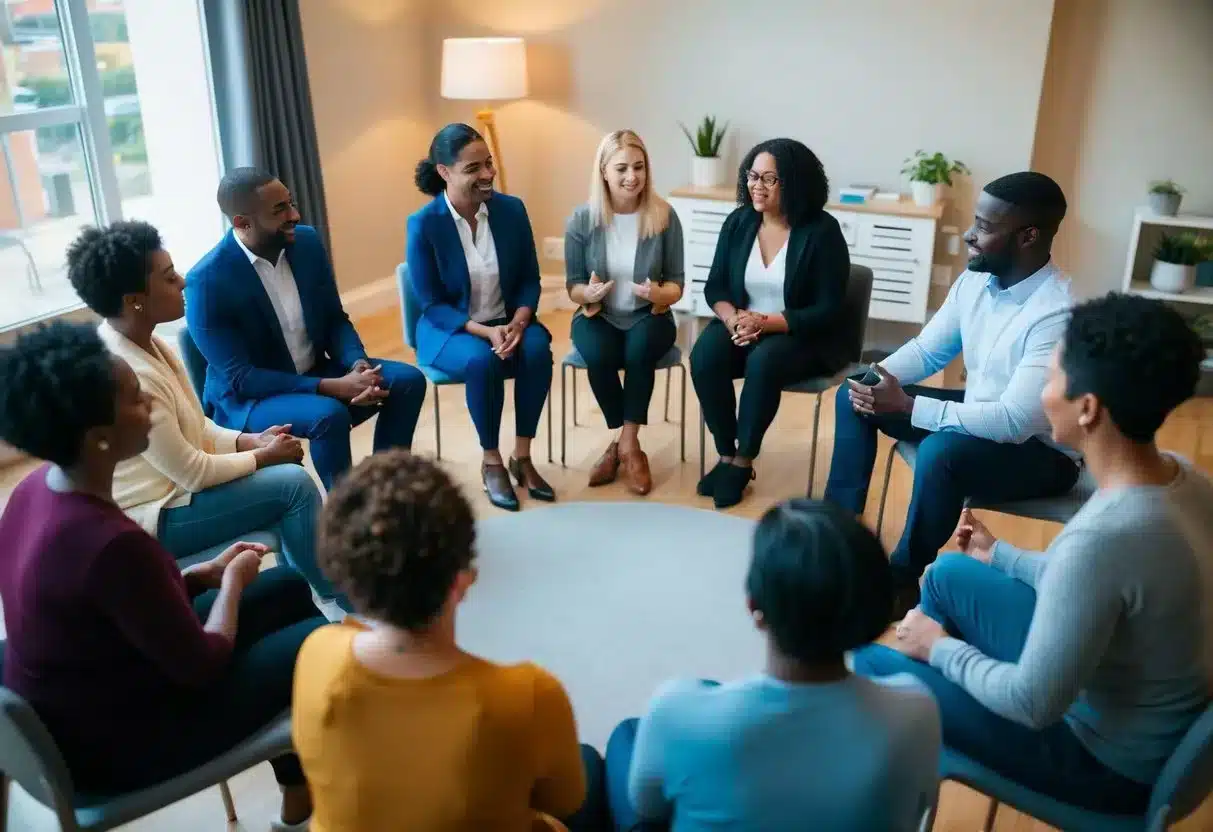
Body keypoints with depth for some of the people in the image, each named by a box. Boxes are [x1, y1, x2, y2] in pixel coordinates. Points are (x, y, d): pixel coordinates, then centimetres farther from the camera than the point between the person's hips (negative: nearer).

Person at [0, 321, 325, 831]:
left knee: (287, 588, 14)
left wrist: (204, 575, 1)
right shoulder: (110, 542, -35)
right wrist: (232, 582, -6)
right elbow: (203, 665, -22)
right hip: (105, 745, -8)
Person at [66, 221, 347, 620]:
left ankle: (301, 587, 16)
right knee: (294, 484, -15)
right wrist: (263, 455, -10)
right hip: (153, 516, -9)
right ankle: (334, 598, 3)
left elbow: (191, 426, 11)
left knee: (287, 475, 6)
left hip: (172, 481, 9)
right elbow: (193, 474, -24)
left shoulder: (145, 343, -1)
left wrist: (250, 441, -3)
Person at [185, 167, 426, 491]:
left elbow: (336, 319, 4)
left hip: (315, 373, 6)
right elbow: (239, 377, -22)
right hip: (248, 398, -6)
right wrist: (331, 387, -29)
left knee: (409, 380, -11)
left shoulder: (307, 242, -5)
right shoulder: (207, 281, -21)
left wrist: (358, 365, -18)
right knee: (329, 414, -34)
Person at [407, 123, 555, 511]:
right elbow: (431, 304, -12)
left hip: (508, 321, 3)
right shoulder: (423, 224, -15)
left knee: (538, 349, -28)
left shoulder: (512, 209, -5)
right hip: (449, 327, -3)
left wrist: (518, 321, -19)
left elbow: (530, 279, 1)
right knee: (482, 361, -34)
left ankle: (522, 456, -12)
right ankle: (491, 462, -12)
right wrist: (484, 331, -26)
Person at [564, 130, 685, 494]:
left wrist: (659, 293, -26)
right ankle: (628, 444, -9)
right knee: (598, 353, -32)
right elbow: (573, 287, 0)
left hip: (649, 316, 0)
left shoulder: (665, 217, -7)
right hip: (597, 316, 0)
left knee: (640, 346, -34)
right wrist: (589, 293, -24)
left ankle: (624, 444, -17)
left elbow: (676, 285, -2)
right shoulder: (581, 220, -7)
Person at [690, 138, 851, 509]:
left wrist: (766, 323, -25)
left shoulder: (822, 231, -12)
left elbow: (827, 311, -14)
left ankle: (743, 462, -15)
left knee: (763, 363, -35)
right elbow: (715, 287, 5)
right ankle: (726, 456, -12)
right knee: (704, 358, -27)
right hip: (741, 325, 4)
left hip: (802, 336, -4)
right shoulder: (738, 222, 1)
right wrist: (732, 318, -18)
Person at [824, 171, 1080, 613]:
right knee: (856, 396, 0)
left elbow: (1016, 422, -35)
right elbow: (927, 350, 5)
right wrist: (879, 378, -16)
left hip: (1042, 451, -8)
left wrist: (907, 406, -34)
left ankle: (901, 577, -14)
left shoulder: (1058, 314, -31)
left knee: (941, 452, -38)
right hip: (976, 415, 8)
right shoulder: (975, 281, -5)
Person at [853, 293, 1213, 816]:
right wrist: (999, 555, 19)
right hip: (1131, 702, 8)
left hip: (1109, 759, -8)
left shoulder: (1103, 536, -38)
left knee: (868, 667, -2)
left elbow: (1034, 705, -27)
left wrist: (941, 649, -10)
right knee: (950, 573, 15)